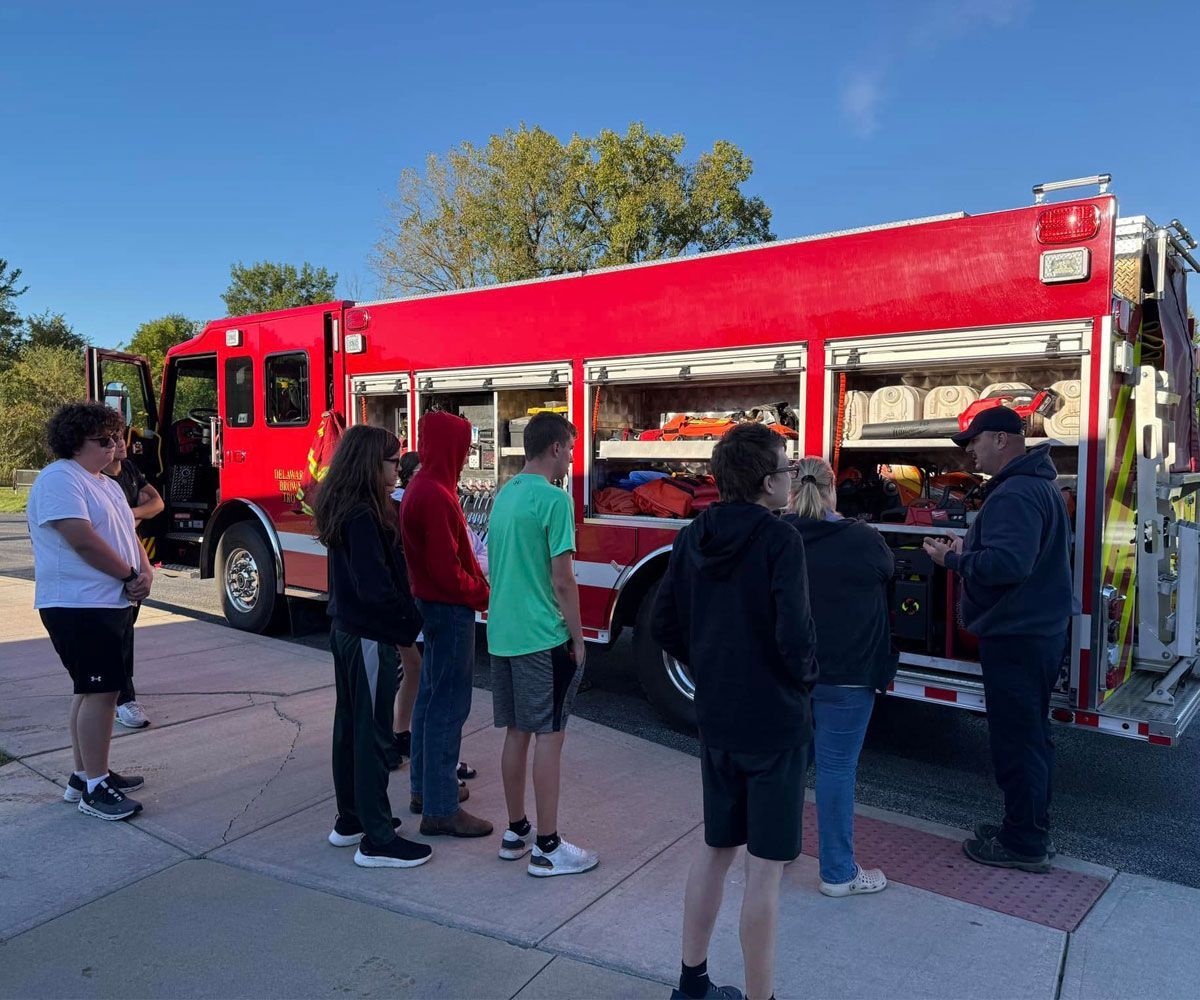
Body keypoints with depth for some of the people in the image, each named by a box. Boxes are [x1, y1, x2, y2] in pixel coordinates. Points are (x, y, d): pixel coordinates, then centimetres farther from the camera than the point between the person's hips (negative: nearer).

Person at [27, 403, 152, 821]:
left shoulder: (107, 485, 18)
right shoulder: (59, 479, -12)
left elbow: (129, 535, 16)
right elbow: (82, 539, -22)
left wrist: (145, 571, -4)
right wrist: (130, 576, -13)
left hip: (112, 605, 10)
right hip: (79, 608, -10)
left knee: (93, 690, 15)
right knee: (99, 690, -9)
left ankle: (84, 774, 26)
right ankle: (94, 788, -1)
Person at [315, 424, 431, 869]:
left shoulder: (343, 509, 8)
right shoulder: (363, 516, -22)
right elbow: (376, 587, -26)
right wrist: (409, 623, -13)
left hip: (346, 629, 10)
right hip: (370, 637, -10)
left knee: (350, 724, 17)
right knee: (372, 732, -2)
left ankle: (350, 820, 31)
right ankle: (377, 841, 8)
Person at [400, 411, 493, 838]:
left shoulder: (422, 487, 11)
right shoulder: (435, 496, -22)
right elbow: (447, 569, -23)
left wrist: (478, 585, 10)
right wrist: (482, 594, -10)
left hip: (435, 605, 11)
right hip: (451, 610, -11)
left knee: (431, 697, 18)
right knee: (449, 706, -4)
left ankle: (426, 787, 31)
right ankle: (440, 810, 4)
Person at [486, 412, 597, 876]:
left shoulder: (504, 495, 11)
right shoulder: (554, 499, -14)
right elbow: (562, 580, -16)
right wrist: (577, 638, -6)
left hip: (502, 634, 8)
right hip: (543, 638, -8)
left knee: (516, 733, 15)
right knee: (549, 737, 0)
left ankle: (516, 832, 26)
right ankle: (547, 848, 8)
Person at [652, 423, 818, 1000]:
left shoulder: (692, 540, 2)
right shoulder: (780, 540, -17)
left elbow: (663, 626, 6)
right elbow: (794, 634, -23)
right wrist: (806, 678, -3)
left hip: (715, 720, 6)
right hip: (775, 722, -6)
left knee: (715, 849, 20)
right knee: (764, 868, 7)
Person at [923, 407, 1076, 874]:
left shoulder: (1014, 494, -21)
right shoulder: (1041, 485, 15)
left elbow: (1007, 563, -32)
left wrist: (953, 559, -17)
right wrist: (968, 548, 10)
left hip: (1015, 637, -11)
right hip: (1041, 628, 11)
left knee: (1015, 741, 0)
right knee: (1031, 734, 19)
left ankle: (1024, 844, 11)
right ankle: (1031, 828, 31)